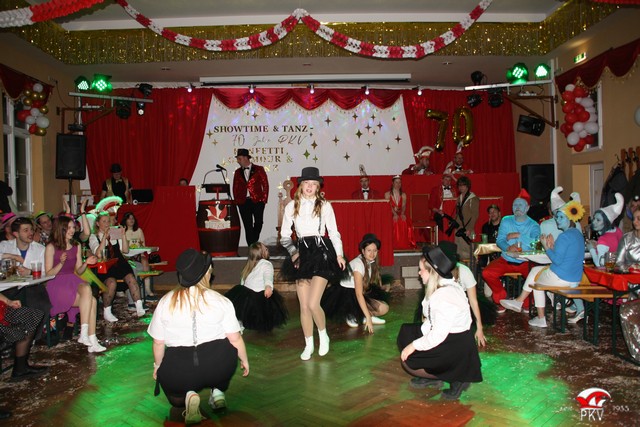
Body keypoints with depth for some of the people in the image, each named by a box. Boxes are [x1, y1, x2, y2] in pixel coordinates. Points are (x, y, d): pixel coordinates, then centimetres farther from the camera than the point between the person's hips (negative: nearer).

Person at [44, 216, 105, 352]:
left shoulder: (76, 246, 15)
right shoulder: (51, 247, -1)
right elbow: (48, 274, -4)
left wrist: (86, 263, -3)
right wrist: (61, 263, -20)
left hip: (73, 282, 5)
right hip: (57, 284, -5)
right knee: (91, 300, -29)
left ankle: (92, 342, -30)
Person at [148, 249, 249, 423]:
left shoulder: (165, 302, 0)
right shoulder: (221, 301, -4)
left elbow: (158, 342, 5)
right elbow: (235, 339, -1)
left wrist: (157, 366, 24)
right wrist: (244, 361, 18)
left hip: (178, 369, 1)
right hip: (218, 367, 0)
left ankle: (187, 396, -1)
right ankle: (218, 391, 16)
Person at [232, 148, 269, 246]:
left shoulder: (259, 169, 3)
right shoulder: (237, 172, 12)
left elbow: (265, 185, 2)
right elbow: (235, 188, 15)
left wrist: (264, 199, -4)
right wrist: (237, 200, 5)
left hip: (257, 201, -2)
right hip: (243, 202, 2)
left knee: (258, 223, -3)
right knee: (248, 226, 1)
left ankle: (254, 242, 17)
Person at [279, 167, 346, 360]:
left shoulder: (325, 205, 1)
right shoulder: (291, 206, 5)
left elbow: (333, 232, 5)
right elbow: (284, 235, 9)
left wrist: (339, 254, -4)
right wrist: (293, 252, -5)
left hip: (321, 252, -3)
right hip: (302, 254, 3)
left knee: (313, 304, -12)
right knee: (303, 306, 6)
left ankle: (323, 336, 16)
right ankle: (309, 345, 24)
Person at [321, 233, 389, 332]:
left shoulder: (372, 261, -3)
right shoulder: (358, 264, -26)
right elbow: (358, 294, -33)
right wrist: (368, 317, -36)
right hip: (345, 293, -7)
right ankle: (350, 316, -6)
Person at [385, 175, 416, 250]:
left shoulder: (403, 195, 16)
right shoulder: (387, 194, 8)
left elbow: (404, 206, 1)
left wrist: (402, 214, -21)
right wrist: (394, 214, -24)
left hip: (400, 214, 2)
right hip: (390, 214, -2)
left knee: (405, 221, -32)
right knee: (394, 221, -35)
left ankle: (404, 244, -26)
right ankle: (394, 244, -29)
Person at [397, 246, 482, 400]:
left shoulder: (445, 296, -28)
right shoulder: (443, 287, 3)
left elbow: (438, 334, -28)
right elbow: (432, 321, 5)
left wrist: (414, 345, -18)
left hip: (456, 347, -10)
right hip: (449, 338, 10)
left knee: (408, 361, -7)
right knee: (406, 332, 12)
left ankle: (456, 379, 1)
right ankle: (433, 377, 13)